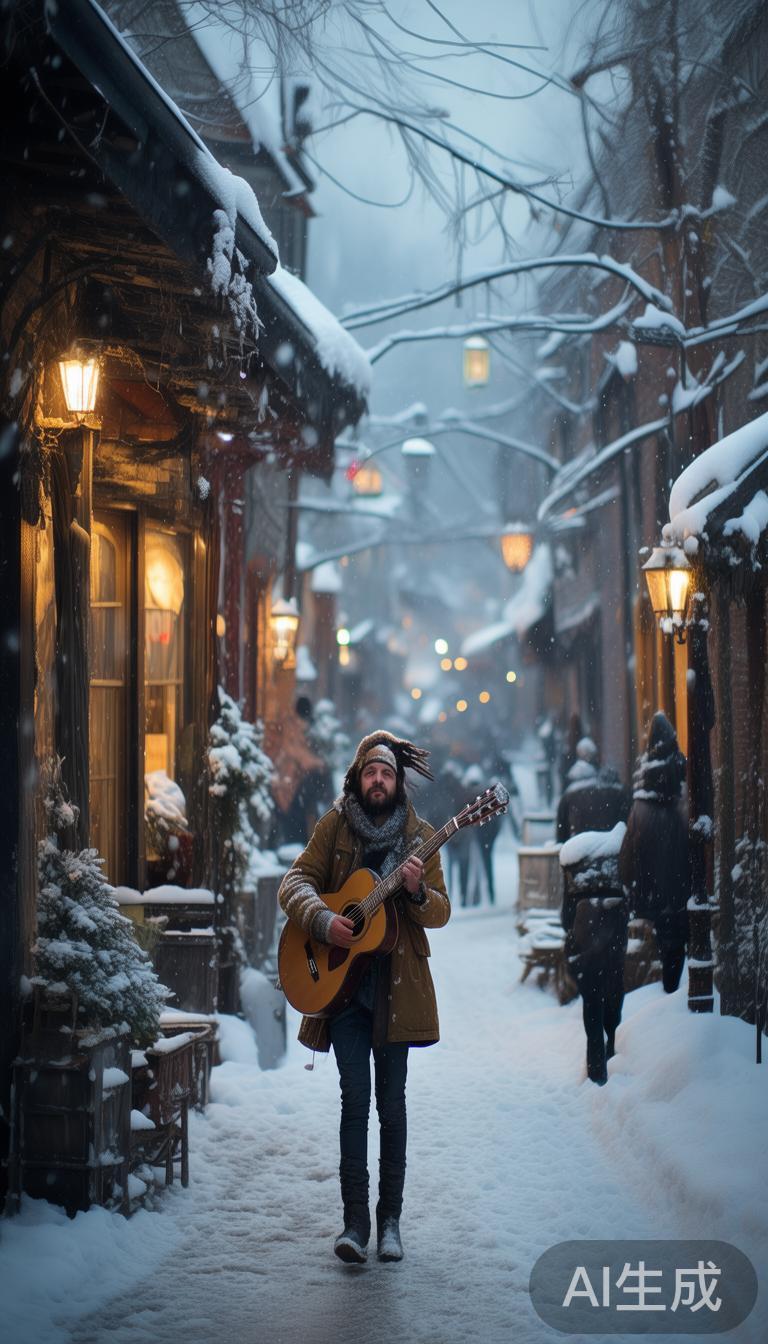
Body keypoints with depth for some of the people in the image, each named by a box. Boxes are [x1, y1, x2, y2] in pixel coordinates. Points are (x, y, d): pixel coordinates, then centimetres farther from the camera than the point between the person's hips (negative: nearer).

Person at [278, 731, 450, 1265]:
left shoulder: (418, 835, 4)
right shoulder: (335, 825, 5)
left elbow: (442, 913, 3)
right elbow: (295, 882, 1)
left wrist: (417, 891, -19)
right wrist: (323, 920, -17)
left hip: (396, 985, 1)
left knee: (391, 1100, 5)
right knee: (355, 1097, -4)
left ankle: (390, 1218, 13)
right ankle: (355, 1220, -1)